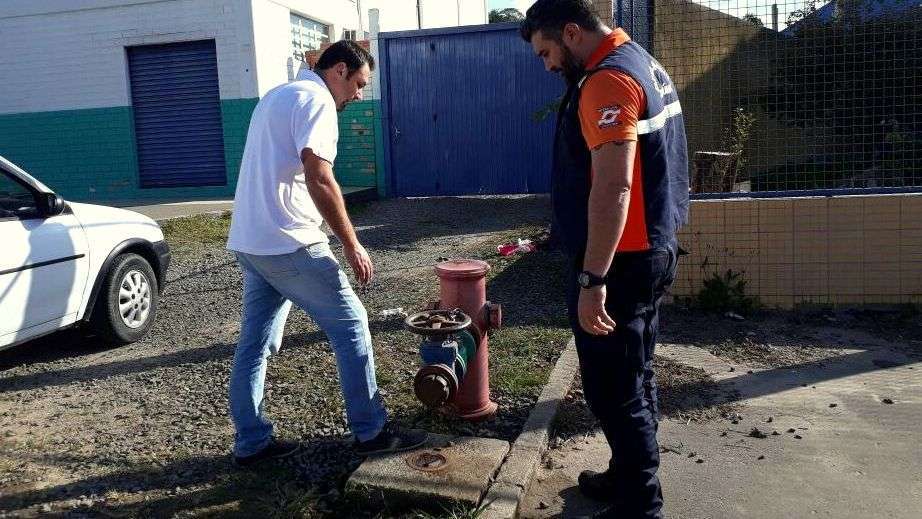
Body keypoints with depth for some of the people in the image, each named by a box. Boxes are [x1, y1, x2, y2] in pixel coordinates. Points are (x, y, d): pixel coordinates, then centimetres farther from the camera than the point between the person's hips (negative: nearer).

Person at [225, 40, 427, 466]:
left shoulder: (277, 96, 21)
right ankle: (371, 431, 9)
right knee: (350, 325, 1)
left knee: (255, 343, 12)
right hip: (287, 243, -10)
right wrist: (352, 244, -17)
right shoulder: (316, 101, -10)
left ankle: (251, 442, 20)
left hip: (248, 241, 10)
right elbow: (319, 180, -22)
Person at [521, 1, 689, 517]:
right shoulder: (644, 63, 15)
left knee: (613, 387, 0)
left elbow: (612, 189, -26)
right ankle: (630, 477, 34)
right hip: (652, 250, 11)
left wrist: (591, 279, -26)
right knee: (634, 376, 19)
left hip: (621, 261, -10)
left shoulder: (607, 80, -18)